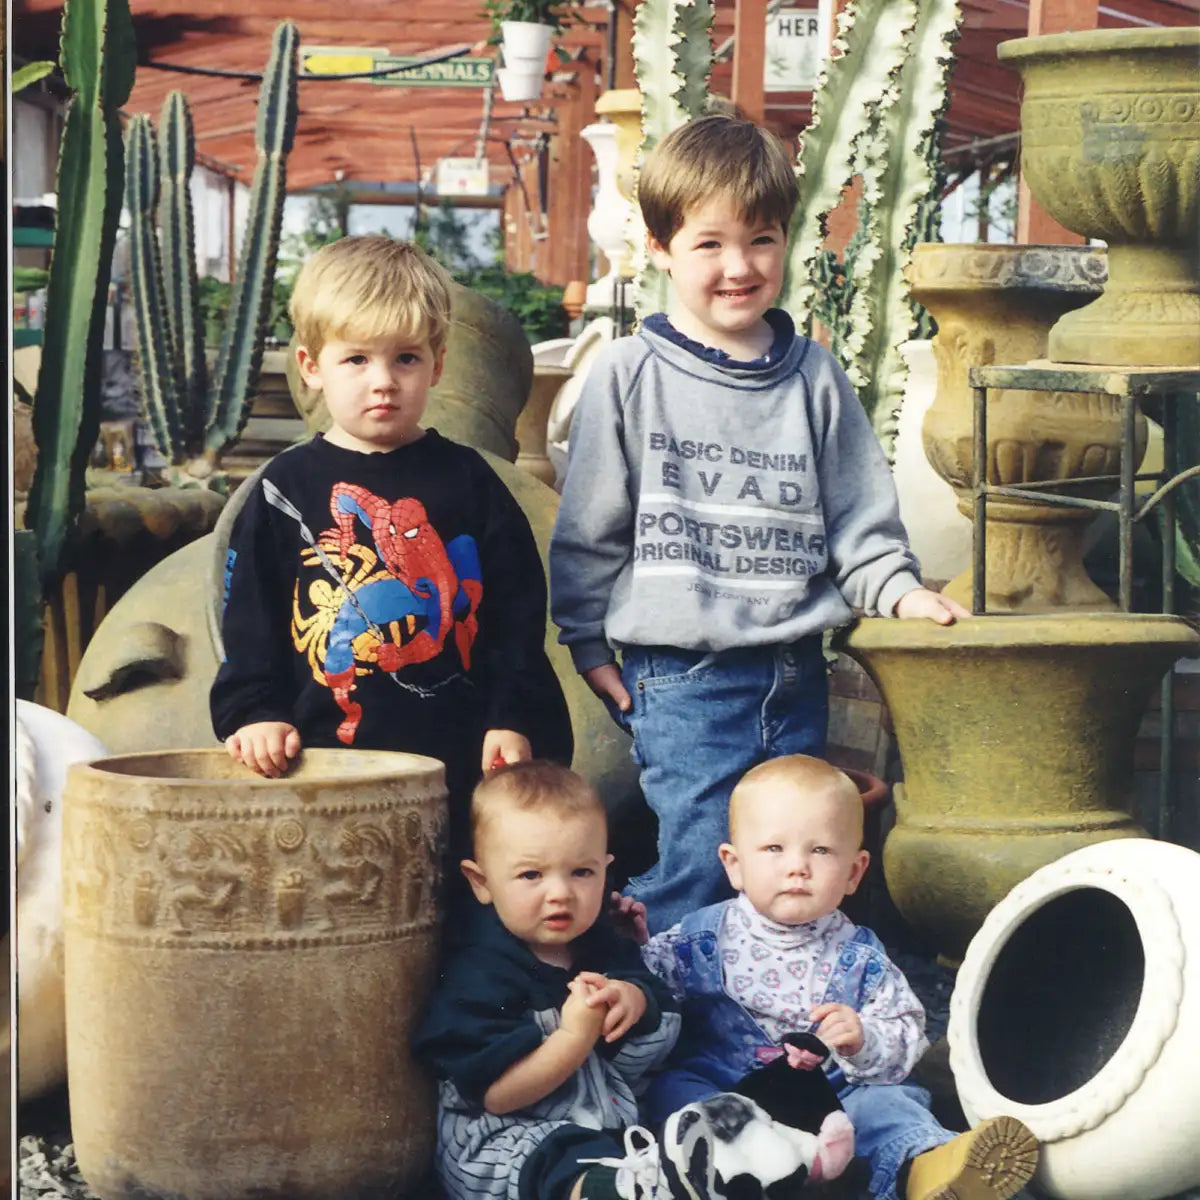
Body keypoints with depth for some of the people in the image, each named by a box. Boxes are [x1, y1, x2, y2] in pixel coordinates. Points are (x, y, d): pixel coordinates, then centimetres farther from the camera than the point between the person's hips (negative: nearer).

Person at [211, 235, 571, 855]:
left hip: (461, 757, 0)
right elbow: (250, 624, 7)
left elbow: (517, 613, 7)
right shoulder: (286, 488, 7)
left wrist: (514, 720, -2)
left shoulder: (467, 481, 7)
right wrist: (257, 715, -5)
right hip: (325, 756, 0)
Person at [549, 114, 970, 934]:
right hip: (680, 676, -4)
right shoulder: (630, 375, 0)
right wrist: (587, 641, 4)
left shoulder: (814, 379, 8)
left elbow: (859, 512, 12)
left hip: (794, 673, 4)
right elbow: (590, 525, 4)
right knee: (703, 862, -11)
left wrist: (898, 589, -3)